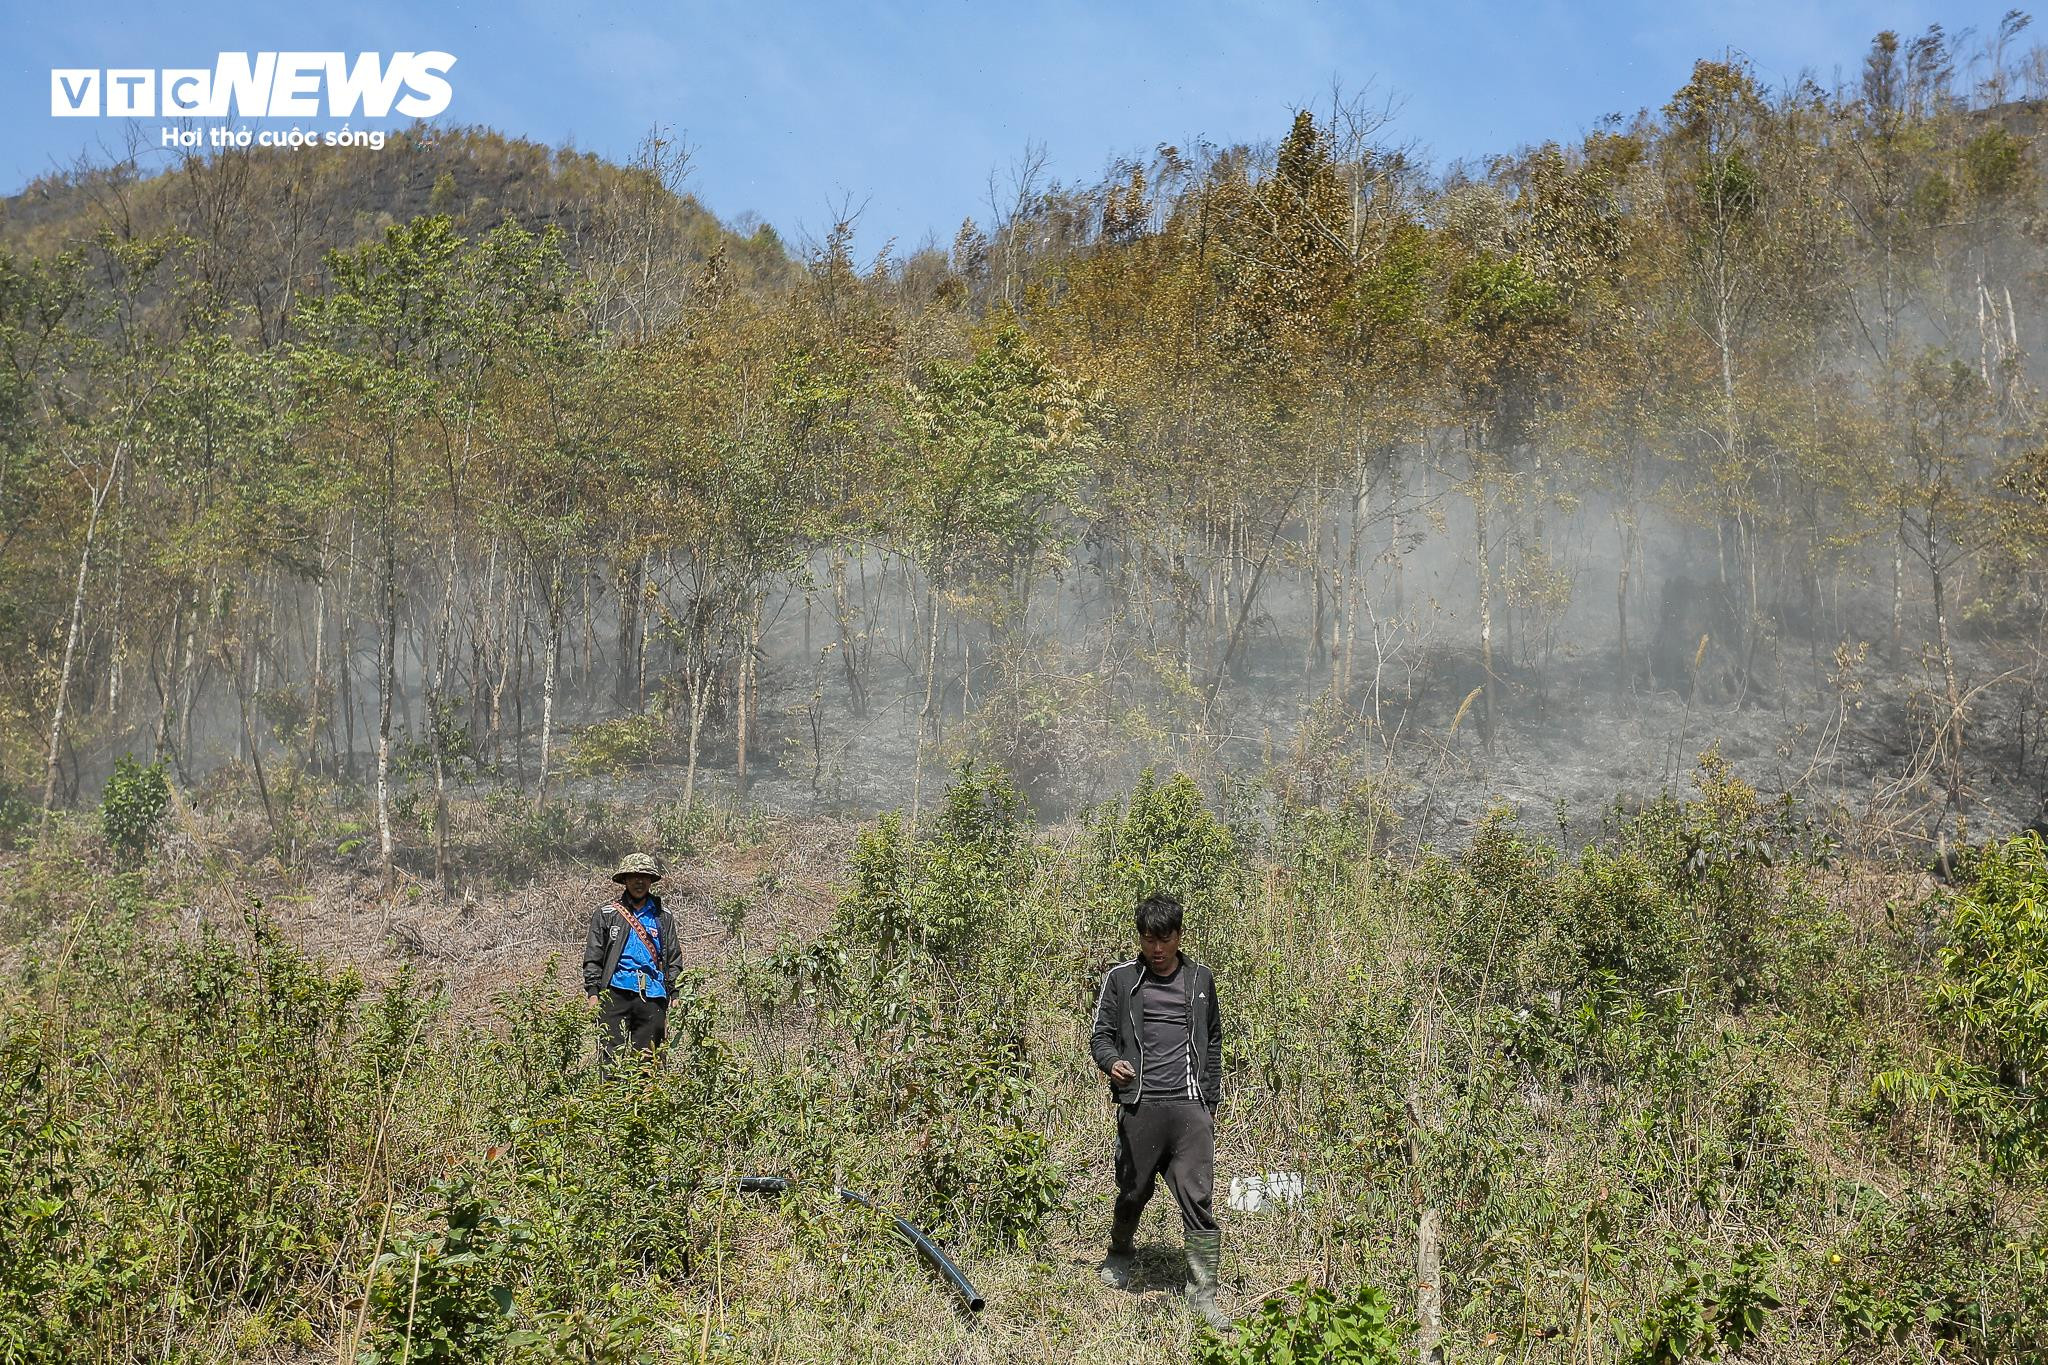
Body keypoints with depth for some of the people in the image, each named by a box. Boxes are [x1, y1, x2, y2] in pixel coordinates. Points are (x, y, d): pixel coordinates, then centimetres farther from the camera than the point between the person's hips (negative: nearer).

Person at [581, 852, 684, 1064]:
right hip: (616, 993, -2)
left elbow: (674, 961, 16)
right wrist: (593, 993, -3)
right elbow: (592, 958, 7)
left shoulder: (663, 918, 17)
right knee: (611, 1055, -8)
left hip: (652, 996, 2)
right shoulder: (606, 914, 10)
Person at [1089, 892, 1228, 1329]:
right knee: (1133, 1191, 10)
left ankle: (1202, 1293, -2)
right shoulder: (1120, 979, 5)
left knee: (1198, 1198, -7)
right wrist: (1112, 1063, -16)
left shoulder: (1200, 979, 12)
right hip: (1140, 1104, -1)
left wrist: (1211, 1101, 14)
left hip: (1190, 1106, 1)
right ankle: (1118, 1255, 39)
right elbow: (1100, 1035, 6)